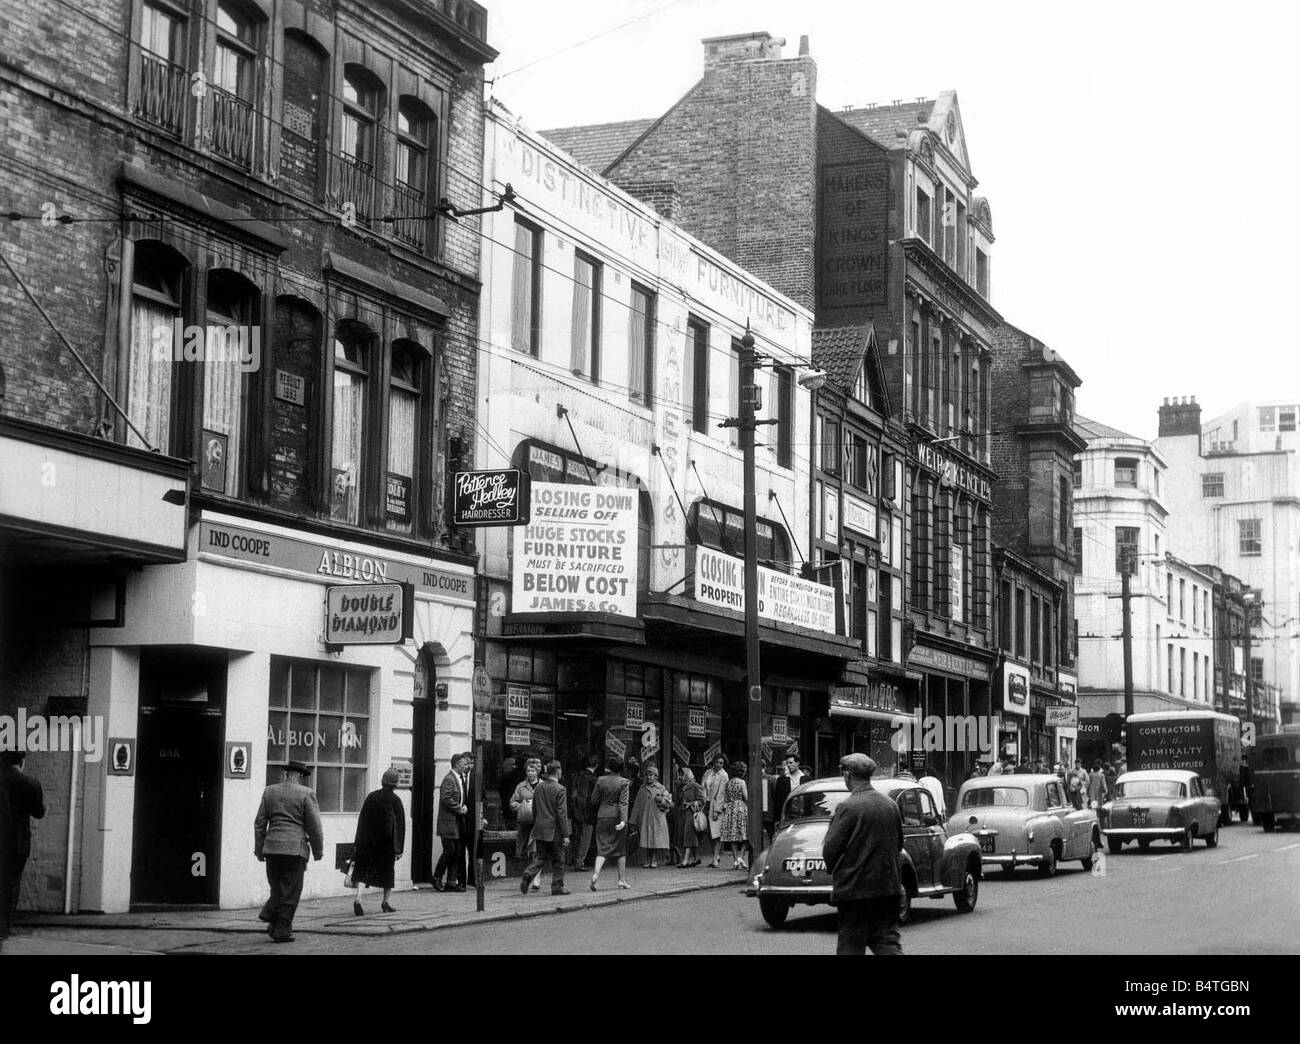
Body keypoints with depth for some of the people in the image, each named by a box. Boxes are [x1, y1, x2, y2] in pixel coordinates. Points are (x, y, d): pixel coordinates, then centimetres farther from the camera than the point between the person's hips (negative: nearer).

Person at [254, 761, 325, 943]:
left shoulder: (269, 791, 9)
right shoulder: (306, 794, -4)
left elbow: (259, 823, 10)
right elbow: (314, 825, -4)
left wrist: (259, 849, 16)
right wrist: (318, 851, 6)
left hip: (271, 847, 4)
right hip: (295, 848, -4)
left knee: (277, 888, 16)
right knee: (290, 891, 3)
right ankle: (282, 930, 2)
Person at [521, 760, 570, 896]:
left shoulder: (538, 787, 5)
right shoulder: (560, 790, -14)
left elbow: (534, 809, 11)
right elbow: (562, 814, -15)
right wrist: (566, 835, -12)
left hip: (540, 830, 5)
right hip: (555, 831, -5)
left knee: (540, 857, 11)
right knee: (558, 861, 7)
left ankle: (528, 875, -11)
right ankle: (557, 887, 11)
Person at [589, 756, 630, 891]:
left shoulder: (601, 780, -1)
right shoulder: (623, 782, -7)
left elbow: (594, 800, 2)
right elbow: (623, 802, -14)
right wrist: (624, 820, -19)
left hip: (602, 816, 2)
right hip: (616, 817, -2)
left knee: (602, 848, 2)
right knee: (621, 848, 11)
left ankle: (596, 874, -21)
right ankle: (622, 879, 15)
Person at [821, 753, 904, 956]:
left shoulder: (847, 807, -14)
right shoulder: (891, 805, 6)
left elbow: (829, 850, -13)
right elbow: (898, 845, 16)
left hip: (854, 889, -5)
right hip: (888, 887, 5)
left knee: (851, 946, 4)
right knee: (888, 943, 7)